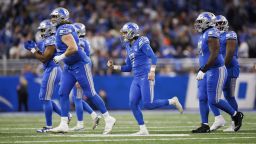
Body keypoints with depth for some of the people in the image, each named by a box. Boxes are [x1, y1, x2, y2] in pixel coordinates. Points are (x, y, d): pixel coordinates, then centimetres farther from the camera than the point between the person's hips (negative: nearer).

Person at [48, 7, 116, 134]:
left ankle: (108, 119, 8)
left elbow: (73, 48, -29)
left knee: (90, 94, -3)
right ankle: (63, 125, 4)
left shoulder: (63, 30, -19)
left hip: (80, 65, -10)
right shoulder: (61, 30, 11)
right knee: (63, 93, 3)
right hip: (69, 67, 10)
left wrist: (61, 57, -17)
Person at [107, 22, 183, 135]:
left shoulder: (141, 43, -8)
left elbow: (153, 57, -17)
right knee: (133, 104, -2)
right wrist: (114, 67, 15)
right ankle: (143, 130, 2)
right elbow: (128, 67, 23)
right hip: (136, 79, 9)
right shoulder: (129, 47, 18)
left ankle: (172, 102, 4)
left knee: (148, 104, -15)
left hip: (146, 77, -9)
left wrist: (152, 71, -27)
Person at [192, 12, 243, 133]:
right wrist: (202, 70, 26)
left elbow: (214, 55, -24)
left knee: (213, 100, -8)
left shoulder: (211, 34, -18)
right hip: (207, 72, 10)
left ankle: (236, 115, 9)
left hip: (216, 71, -10)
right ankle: (205, 125, 8)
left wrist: (203, 70, -24)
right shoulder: (204, 35, 14)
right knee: (202, 99, 4)